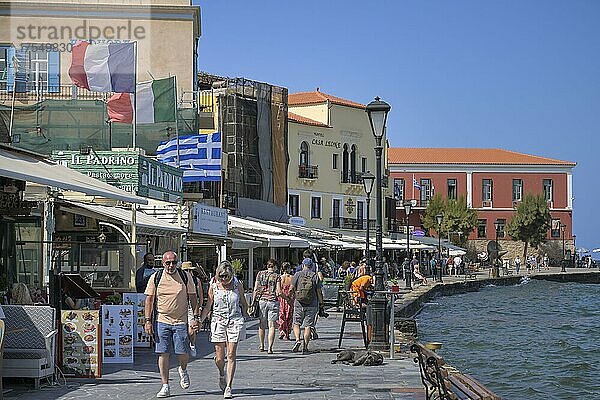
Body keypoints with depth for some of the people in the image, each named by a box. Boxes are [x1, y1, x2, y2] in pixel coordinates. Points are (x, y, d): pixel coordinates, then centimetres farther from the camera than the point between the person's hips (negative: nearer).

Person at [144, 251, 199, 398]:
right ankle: (165, 386, 6)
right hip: (161, 321, 0)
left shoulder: (185, 277, 2)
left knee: (183, 354, -2)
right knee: (163, 353, -1)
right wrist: (147, 320, -3)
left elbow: (193, 298, 7)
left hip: (181, 321, 0)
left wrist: (196, 318, 1)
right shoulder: (155, 278, 1)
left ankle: (183, 370, 32)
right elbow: (149, 300, 3)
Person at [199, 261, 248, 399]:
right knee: (219, 357, 0)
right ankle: (222, 375, 33)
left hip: (235, 321, -1)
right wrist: (199, 321, 4)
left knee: (231, 355, -6)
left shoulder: (237, 285, 0)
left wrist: (244, 318, 12)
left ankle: (228, 387, -2)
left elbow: (243, 303, 14)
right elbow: (208, 306, 9)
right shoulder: (213, 286, 1)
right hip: (218, 321, 1)